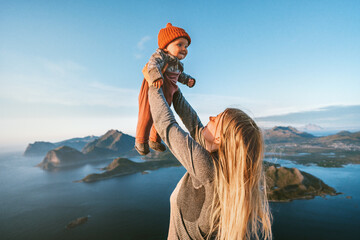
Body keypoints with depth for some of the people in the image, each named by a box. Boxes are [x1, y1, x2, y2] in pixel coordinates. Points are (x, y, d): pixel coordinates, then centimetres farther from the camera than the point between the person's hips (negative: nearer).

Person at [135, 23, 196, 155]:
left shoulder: (178, 64, 10)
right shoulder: (160, 55, -17)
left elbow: (180, 75, 26)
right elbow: (153, 65, -36)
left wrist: (188, 80, 8)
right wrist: (156, 77, -54)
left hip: (167, 95, 8)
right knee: (147, 117, 1)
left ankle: (154, 140, 39)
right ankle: (141, 141, 23)